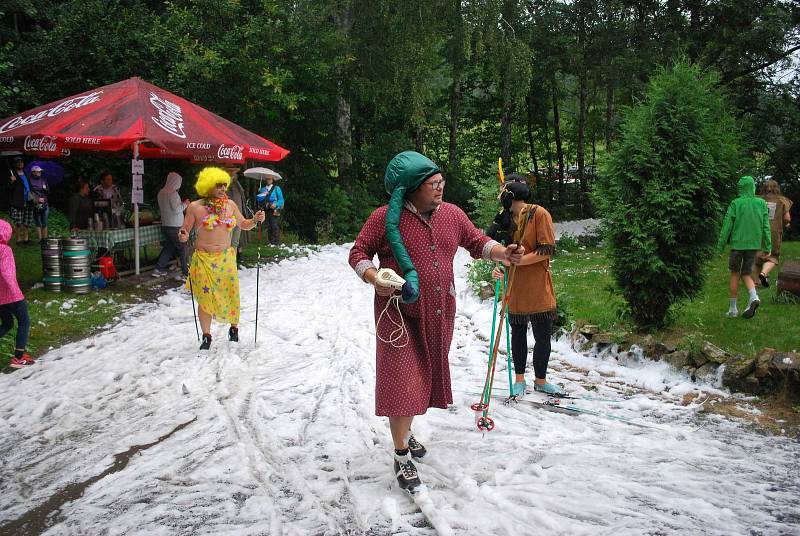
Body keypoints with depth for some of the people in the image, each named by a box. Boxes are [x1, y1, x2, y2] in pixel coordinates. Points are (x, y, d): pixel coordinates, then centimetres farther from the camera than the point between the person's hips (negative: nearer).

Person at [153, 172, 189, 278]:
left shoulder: (161, 192, 10)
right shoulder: (172, 193, -16)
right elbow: (177, 209, -21)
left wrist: (181, 204, 19)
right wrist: (185, 204, -3)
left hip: (165, 225, 8)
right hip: (174, 226, -8)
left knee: (168, 247, 17)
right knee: (181, 248, 2)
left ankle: (158, 269, 14)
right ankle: (185, 271, 6)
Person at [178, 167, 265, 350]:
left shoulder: (230, 205, 4)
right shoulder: (195, 207, -5)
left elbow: (243, 225, 15)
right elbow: (185, 231, 0)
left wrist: (255, 220, -4)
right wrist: (182, 236, -22)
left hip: (226, 258, 2)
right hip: (203, 259, -2)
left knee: (231, 294, 5)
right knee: (205, 298, 2)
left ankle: (234, 327, 31)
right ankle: (206, 336, 18)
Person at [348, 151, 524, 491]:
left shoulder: (452, 215, 4)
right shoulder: (385, 217, -10)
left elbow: (477, 243, 12)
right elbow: (358, 253, -6)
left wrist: (502, 253, -8)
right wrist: (375, 279, -24)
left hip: (438, 313, 5)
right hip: (399, 312, -5)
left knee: (424, 374, 16)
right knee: (402, 378, -7)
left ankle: (405, 431, 39)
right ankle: (401, 455, 3)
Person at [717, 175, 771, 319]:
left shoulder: (735, 204, -8)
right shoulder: (761, 203, 1)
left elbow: (727, 225, -6)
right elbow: (766, 226, 1)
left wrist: (721, 245, 2)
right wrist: (768, 246, 6)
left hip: (738, 244, -3)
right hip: (753, 245, 3)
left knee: (735, 274, 9)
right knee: (746, 274, 14)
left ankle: (732, 308, 10)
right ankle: (753, 297, -13)